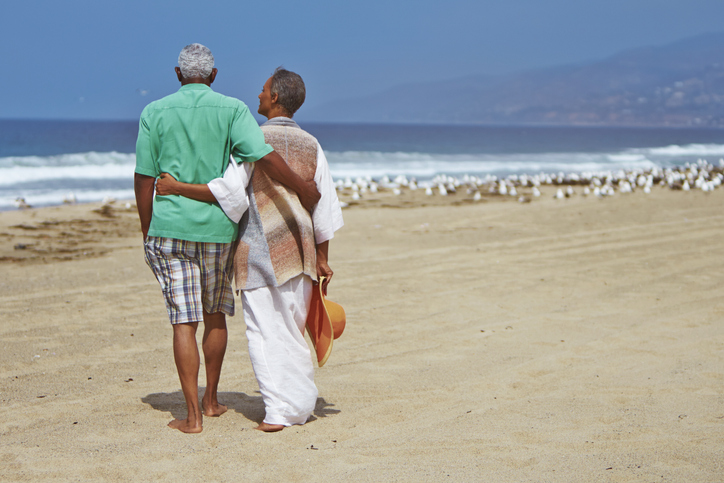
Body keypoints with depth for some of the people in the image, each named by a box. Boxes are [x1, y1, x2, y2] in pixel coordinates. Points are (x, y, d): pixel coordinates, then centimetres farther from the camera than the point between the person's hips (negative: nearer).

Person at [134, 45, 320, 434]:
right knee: (215, 315, 18)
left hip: (170, 227, -1)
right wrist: (303, 189, -7)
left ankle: (193, 415, -1)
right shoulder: (232, 109, -2)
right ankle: (211, 399, 29)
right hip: (218, 227, 1)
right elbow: (263, 156, -16)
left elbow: (144, 178, 1)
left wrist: (147, 231, 9)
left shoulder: (155, 113, 2)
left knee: (184, 321, 0)